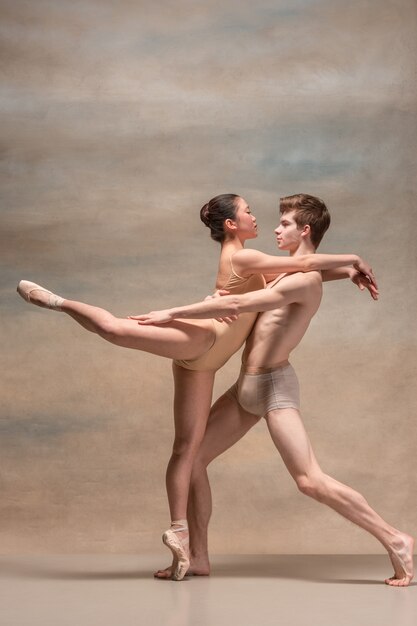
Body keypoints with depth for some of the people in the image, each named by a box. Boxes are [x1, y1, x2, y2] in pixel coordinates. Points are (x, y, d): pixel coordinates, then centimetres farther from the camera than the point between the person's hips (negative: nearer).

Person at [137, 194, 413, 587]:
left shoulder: (306, 279, -16)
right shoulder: (287, 273, 16)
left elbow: (237, 305, -23)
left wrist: (172, 314, -20)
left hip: (274, 385, -10)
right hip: (246, 387, 10)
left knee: (311, 481, -14)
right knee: (192, 458, 6)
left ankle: (395, 540, -4)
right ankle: (198, 558, 14)